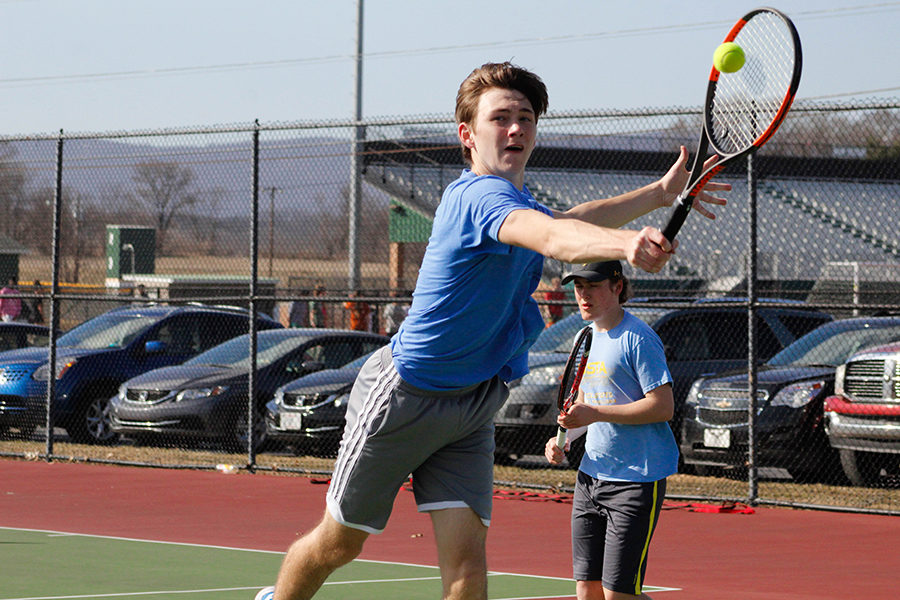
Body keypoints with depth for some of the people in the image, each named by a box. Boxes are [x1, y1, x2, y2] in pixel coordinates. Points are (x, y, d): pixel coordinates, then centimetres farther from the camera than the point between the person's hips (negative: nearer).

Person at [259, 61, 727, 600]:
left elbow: (566, 221, 28)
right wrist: (626, 244, -65)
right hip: (404, 395, -7)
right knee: (341, 543, 11)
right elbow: (552, 237, -47)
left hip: (472, 407, 7)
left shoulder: (514, 198, 5)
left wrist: (661, 194, 20)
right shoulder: (481, 195, -25)